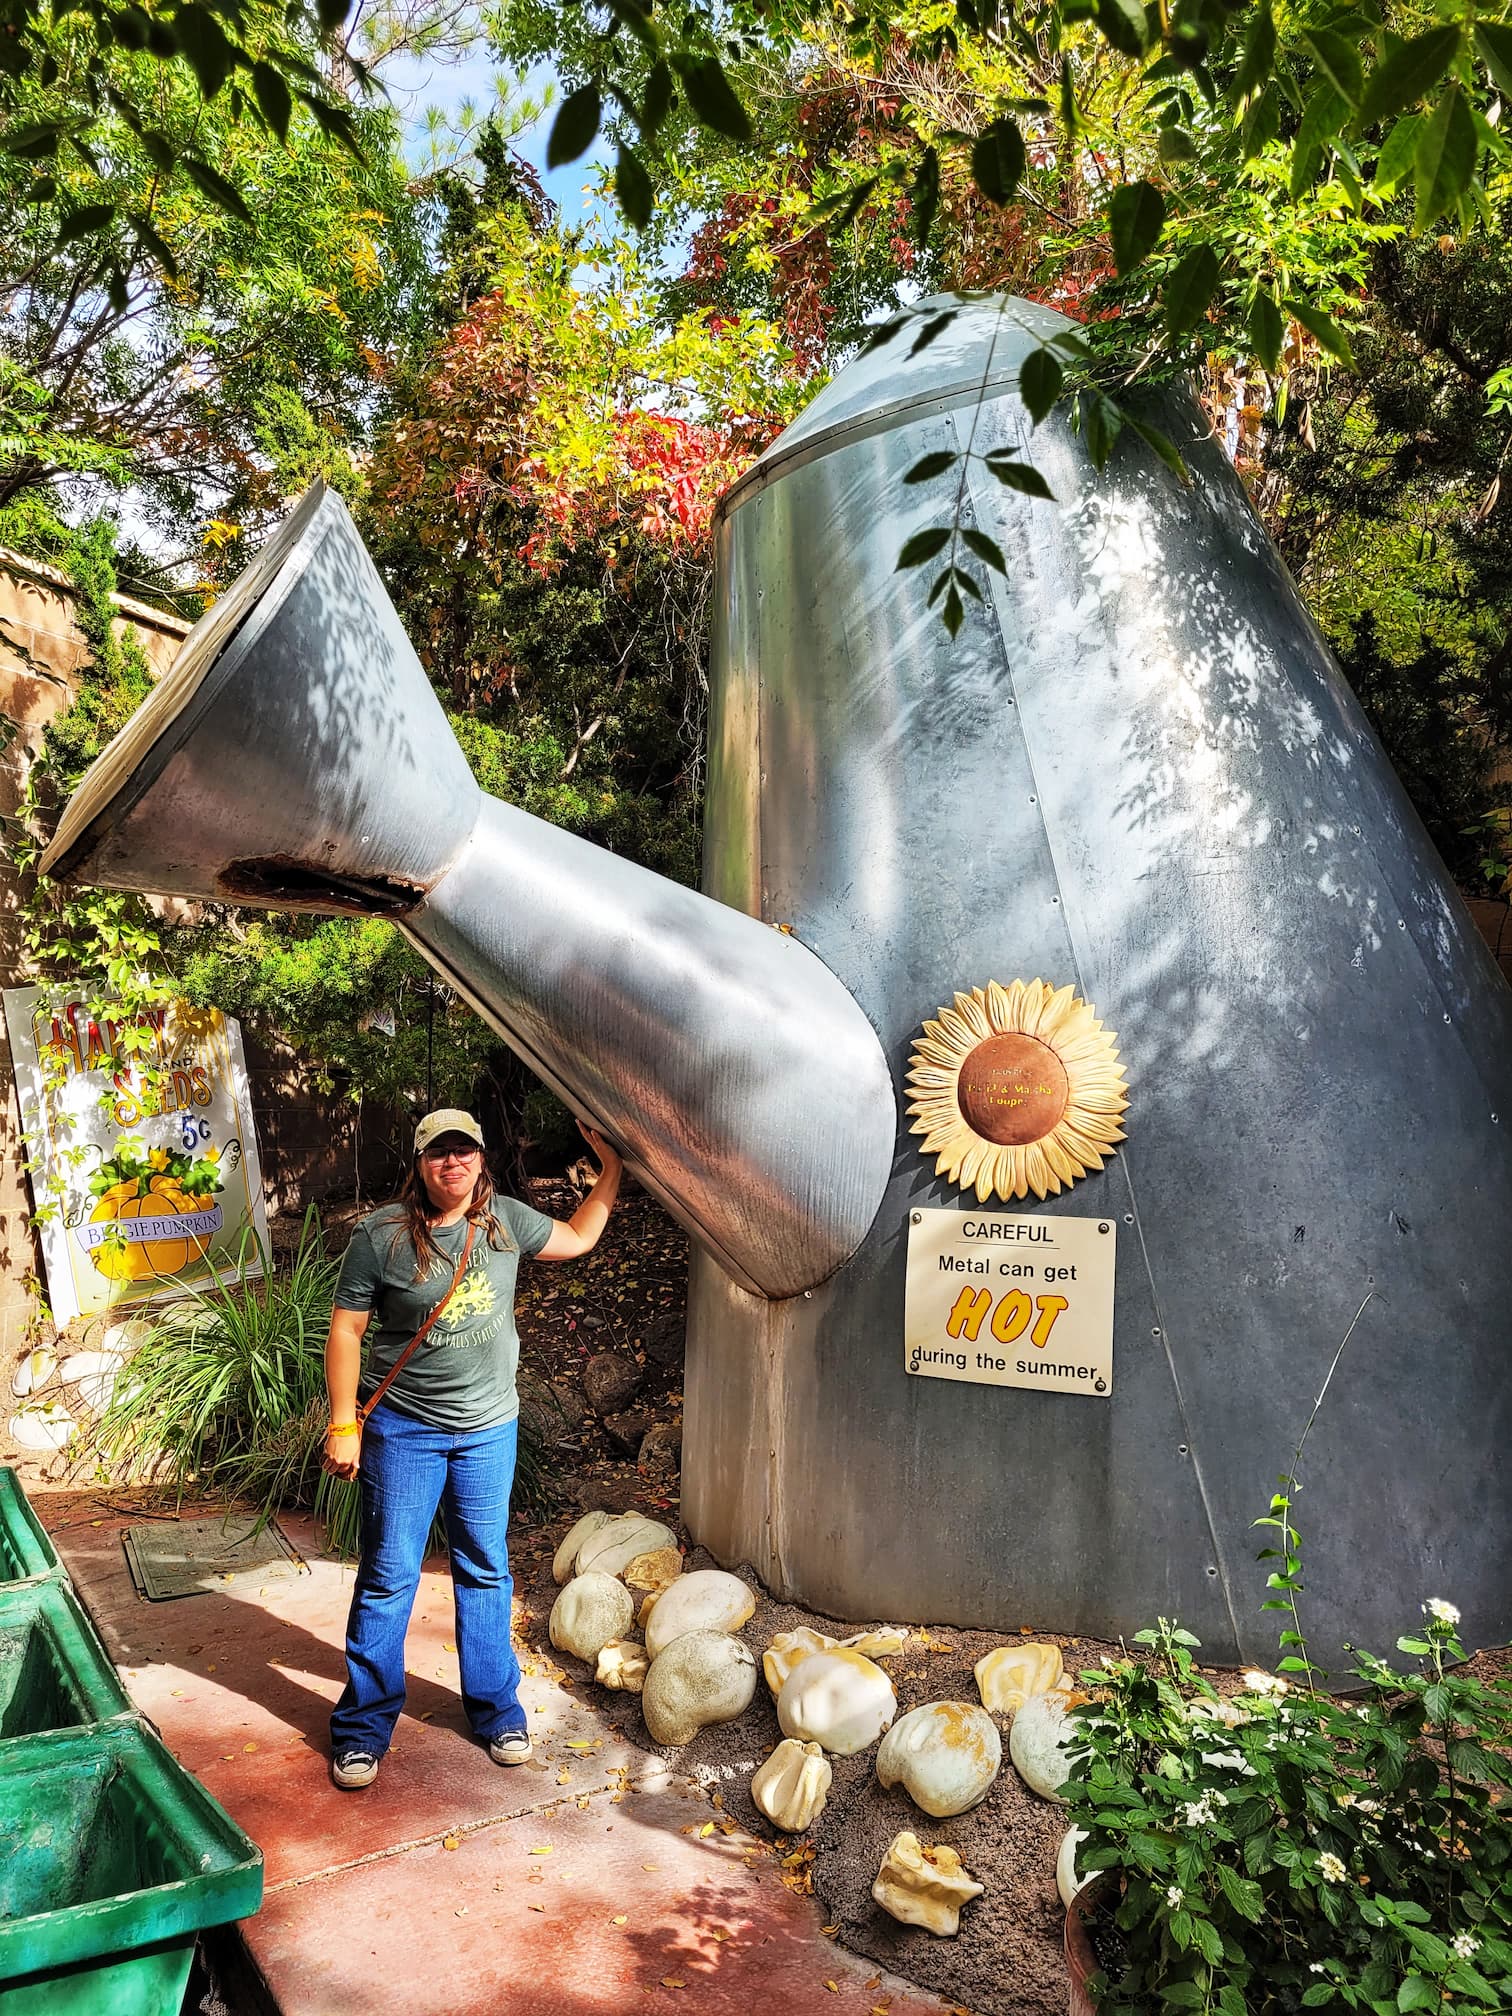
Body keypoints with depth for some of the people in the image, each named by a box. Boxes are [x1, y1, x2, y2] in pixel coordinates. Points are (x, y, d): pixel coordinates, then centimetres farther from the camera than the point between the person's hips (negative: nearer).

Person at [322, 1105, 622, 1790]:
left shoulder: (506, 1220, -2)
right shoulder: (381, 1235, -12)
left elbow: (578, 1237, 14)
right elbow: (346, 1330, -7)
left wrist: (612, 1167, 10)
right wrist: (343, 1425, -8)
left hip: (489, 1426, 3)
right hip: (403, 1429, -3)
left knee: (486, 1570, 14)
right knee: (388, 1577, 5)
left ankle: (496, 1710, 30)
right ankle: (363, 1727, 23)